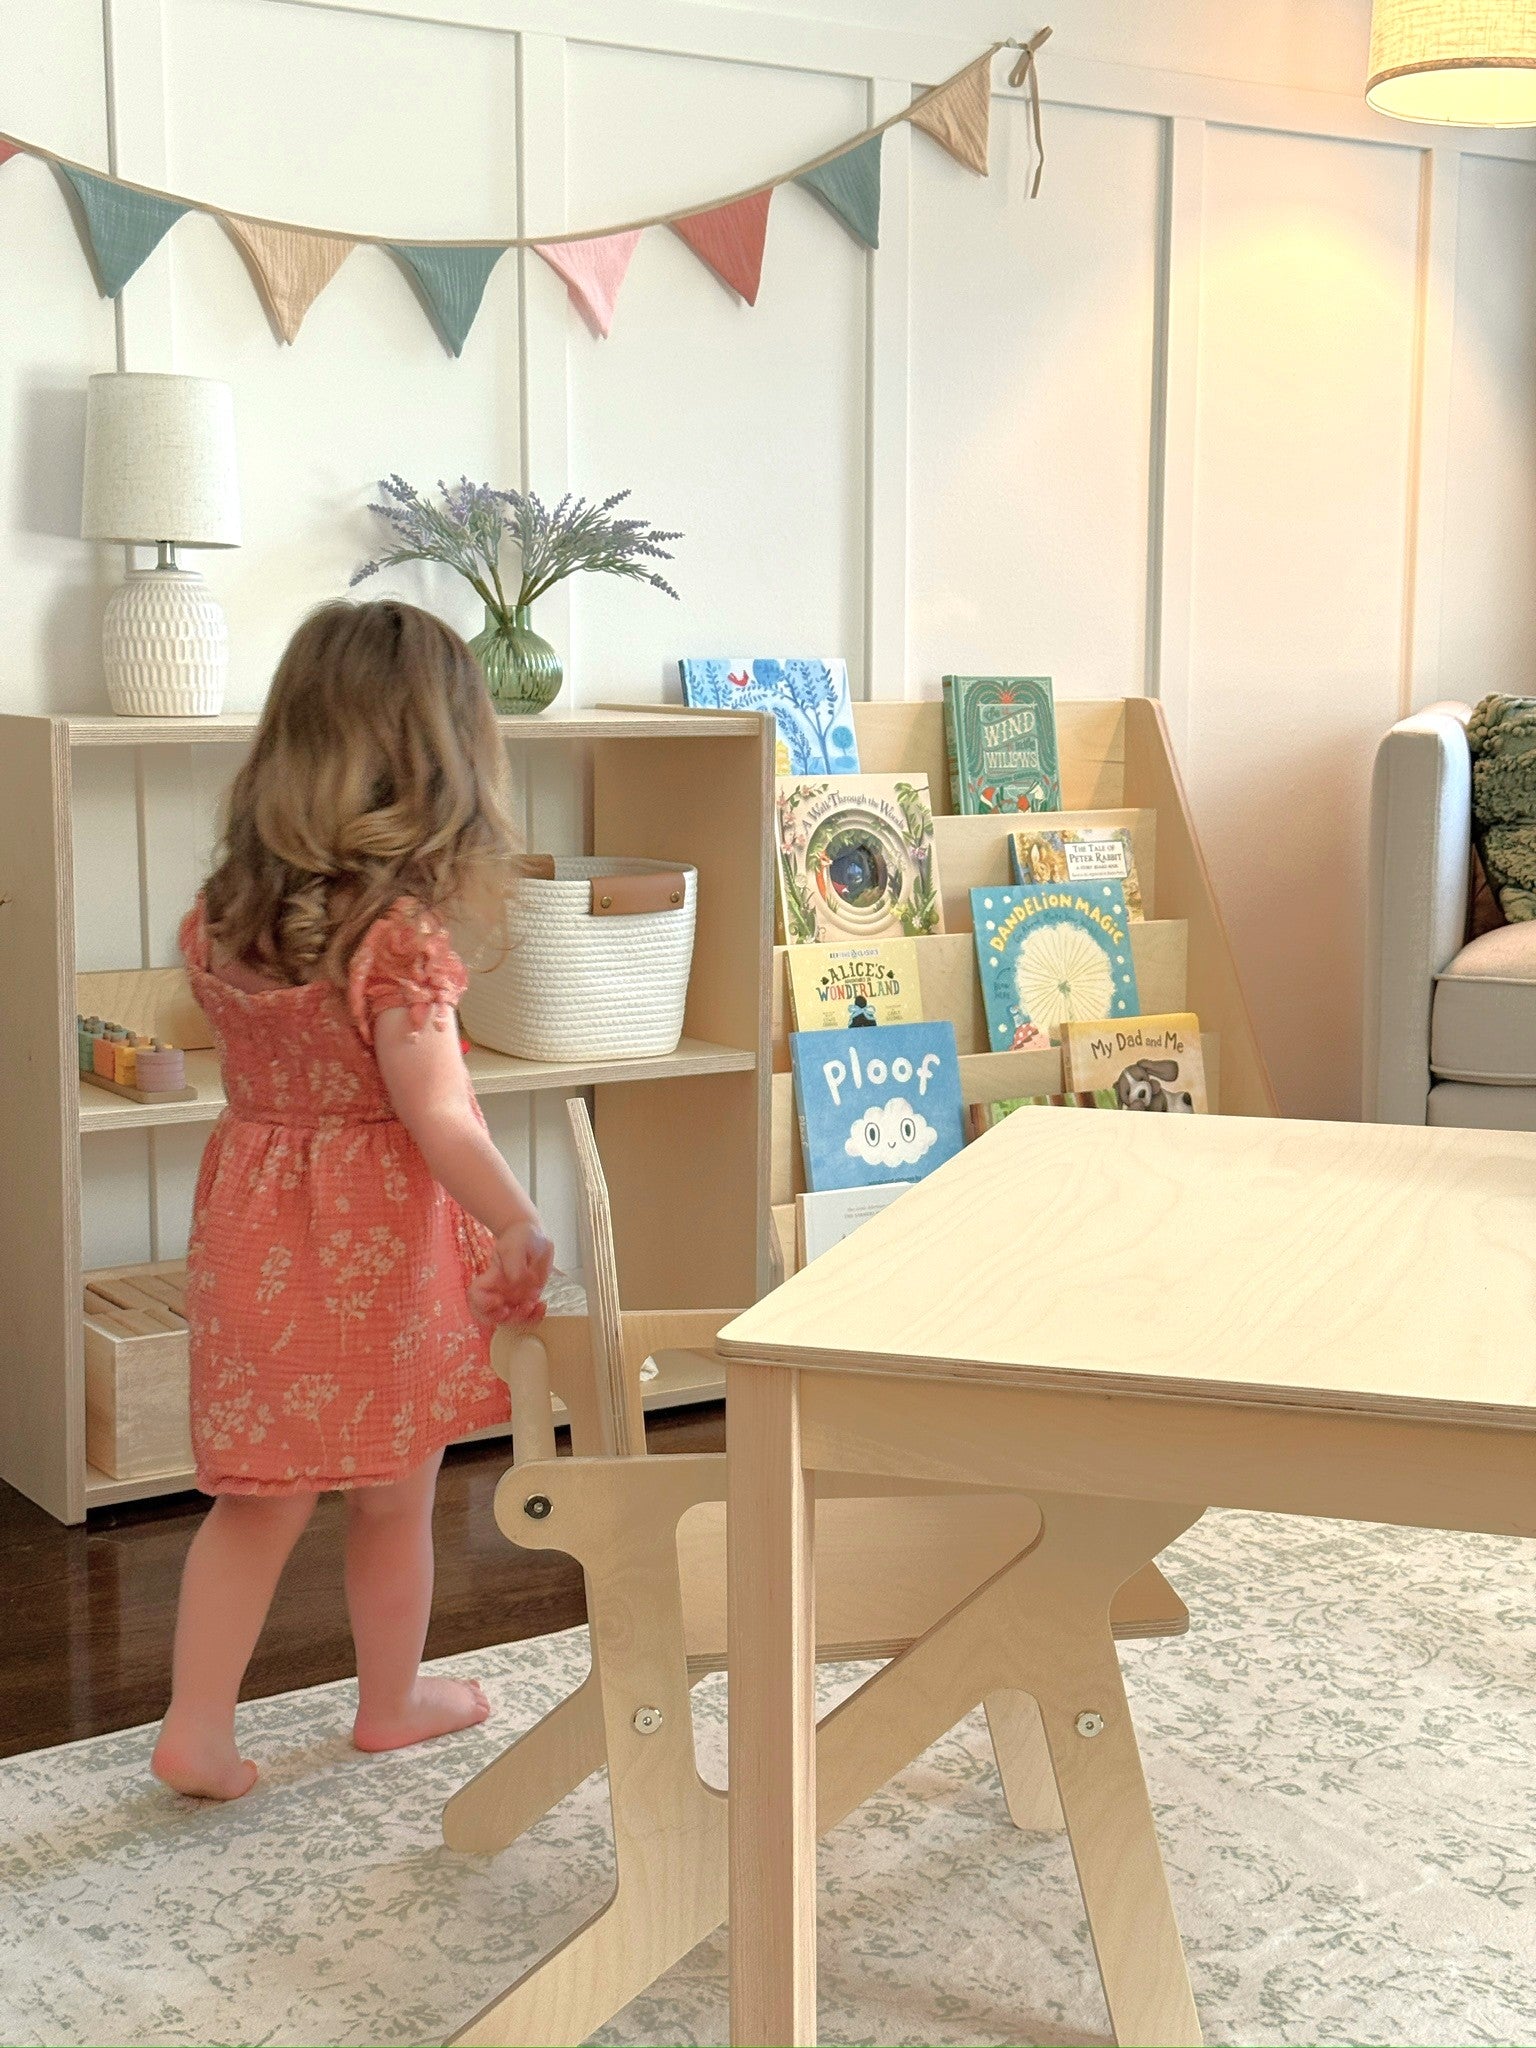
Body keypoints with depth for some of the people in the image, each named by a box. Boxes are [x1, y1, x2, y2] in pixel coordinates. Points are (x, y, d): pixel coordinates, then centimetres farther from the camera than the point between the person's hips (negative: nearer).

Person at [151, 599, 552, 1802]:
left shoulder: (222, 911, -1)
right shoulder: (399, 934, -21)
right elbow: (439, 1122, -21)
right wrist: (522, 1228, -12)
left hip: (254, 1221, 5)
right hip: (377, 1242, -5)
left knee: (258, 1499, 15)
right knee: (395, 1495, 15)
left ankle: (197, 1727, 14)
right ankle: (393, 1699, 33)